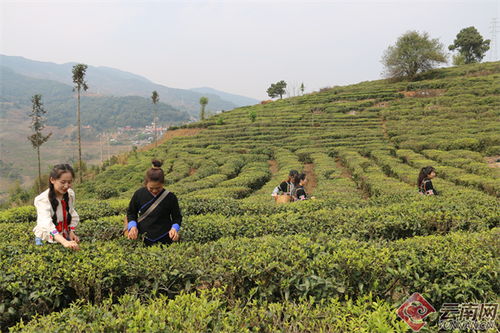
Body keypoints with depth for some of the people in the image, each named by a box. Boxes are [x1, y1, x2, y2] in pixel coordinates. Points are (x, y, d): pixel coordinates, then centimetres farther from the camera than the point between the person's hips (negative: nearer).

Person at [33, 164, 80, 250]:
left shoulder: (70, 194, -6)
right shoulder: (43, 200, -22)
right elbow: (47, 224, -36)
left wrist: (71, 232, -4)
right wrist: (64, 242, -49)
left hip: (65, 237, 3)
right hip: (47, 240, -3)